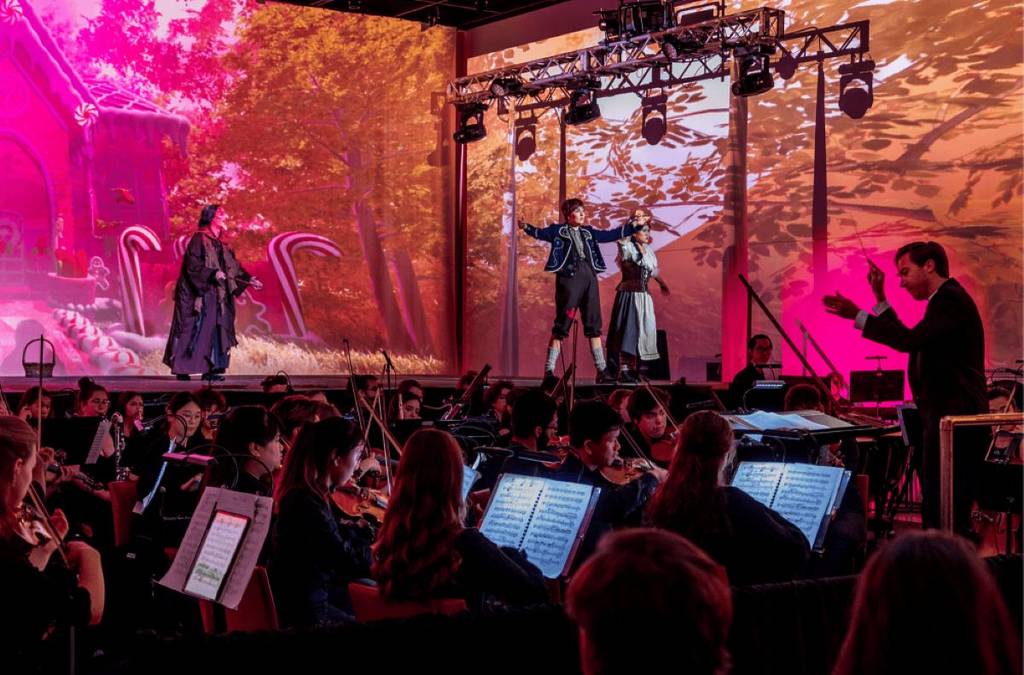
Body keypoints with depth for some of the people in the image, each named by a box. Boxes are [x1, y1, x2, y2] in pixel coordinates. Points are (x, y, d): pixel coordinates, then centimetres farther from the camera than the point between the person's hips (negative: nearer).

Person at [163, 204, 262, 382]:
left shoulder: (218, 243, 16)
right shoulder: (199, 240, -9)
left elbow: (232, 266, 19)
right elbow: (192, 265, -18)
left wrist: (247, 279, 13)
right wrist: (212, 274, -29)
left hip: (214, 296, 8)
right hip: (199, 294, -8)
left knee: (214, 331, 4)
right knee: (194, 331, -7)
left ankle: (210, 369, 5)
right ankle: (182, 369, -2)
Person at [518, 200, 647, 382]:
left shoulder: (588, 232, 21)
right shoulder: (558, 230, 7)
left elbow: (612, 235, 26)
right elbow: (540, 233, -2)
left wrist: (635, 224, 25)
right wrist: (526, 227, -22)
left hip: (589, 278, 6)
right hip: (569, 278, -5)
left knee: (594, 326, 6)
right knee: (562, 326, -7)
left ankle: (602, 370, 10)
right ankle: (549, 371, -3)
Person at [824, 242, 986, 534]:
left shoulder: (950, 299, -13)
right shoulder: (946, 299, 19)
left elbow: (909, 340, -24)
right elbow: (909, 341, 22)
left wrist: (857, 315, -21)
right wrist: (880, 299, 19)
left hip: (954, 422, -11)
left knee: (944, 515, -11)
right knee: (938, 512, 13)